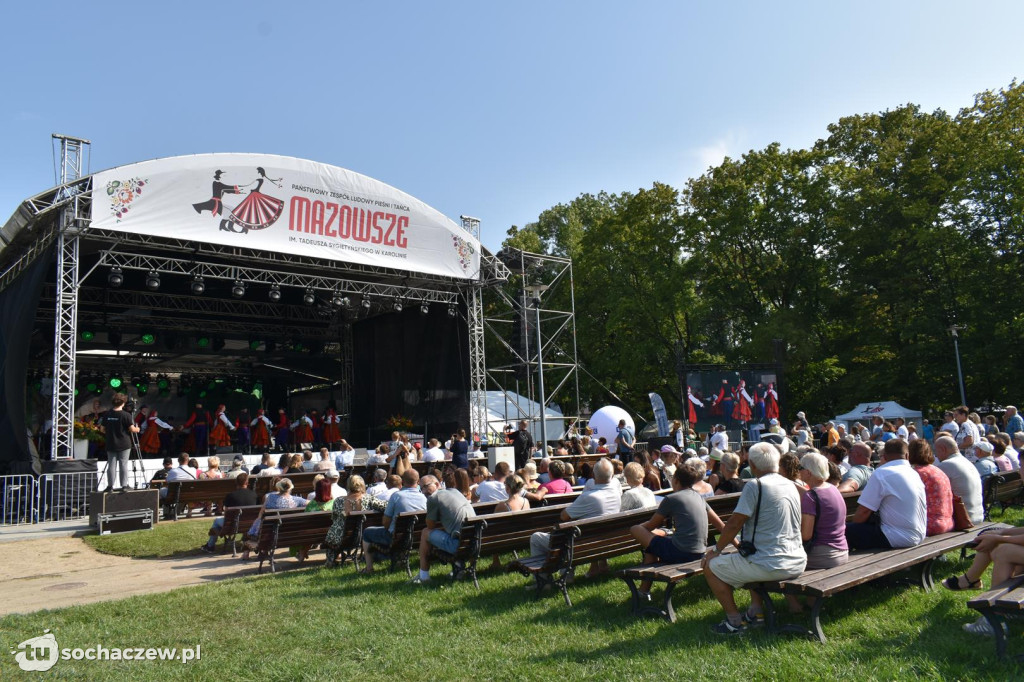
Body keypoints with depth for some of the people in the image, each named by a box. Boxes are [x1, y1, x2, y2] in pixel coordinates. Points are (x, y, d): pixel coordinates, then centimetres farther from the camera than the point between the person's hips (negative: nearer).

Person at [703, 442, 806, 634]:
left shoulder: (754, 486, -14)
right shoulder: (791, 486, 11)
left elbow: (734, 524, -12)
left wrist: (716, 549, 4)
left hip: (771, 565, -8)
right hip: (797, 563, 9)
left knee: (711, 565, 6)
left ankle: (735, 621, 10)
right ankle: (756, 611, 29)